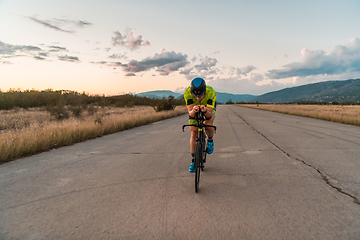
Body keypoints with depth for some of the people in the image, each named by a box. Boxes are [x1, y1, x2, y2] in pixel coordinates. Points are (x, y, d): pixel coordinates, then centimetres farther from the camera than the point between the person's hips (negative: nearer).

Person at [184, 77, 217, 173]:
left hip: (209, 108, -1)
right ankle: (193, 161, 10)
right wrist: (193, 111, -60)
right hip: (194, 108, 1)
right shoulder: (187, 92, -37)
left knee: (208, 124, -32)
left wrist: (205, 111, -63)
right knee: (194, 133, -4)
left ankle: (210, 140, 3)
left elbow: (209, 114, -40)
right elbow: (190, 114, -38)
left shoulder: (211, 92, -39)